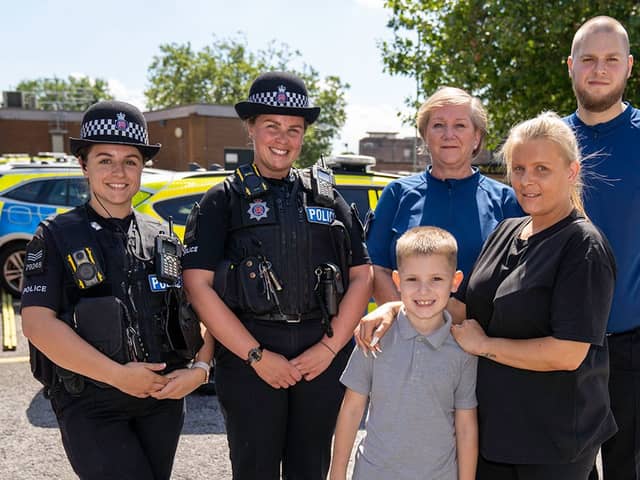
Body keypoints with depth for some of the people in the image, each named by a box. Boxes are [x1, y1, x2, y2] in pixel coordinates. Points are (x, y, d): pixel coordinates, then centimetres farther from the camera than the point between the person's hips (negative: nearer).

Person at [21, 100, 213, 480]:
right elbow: (37, 323, -12)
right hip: (90, 406, -4)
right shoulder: (57, 237, -2)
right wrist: (117, 375, -18)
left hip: (164, 399, 4)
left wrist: (200, 368, -8)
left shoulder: (163, 239, 9)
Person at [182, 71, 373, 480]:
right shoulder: (225, 200, 2)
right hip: (249, 357, -2)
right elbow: (198, 284, -7)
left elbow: (362, 276, 7)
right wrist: (257, 355, -12)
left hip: (323, 355, 3)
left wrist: (330, 347, -5)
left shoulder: (327, 196, 10)